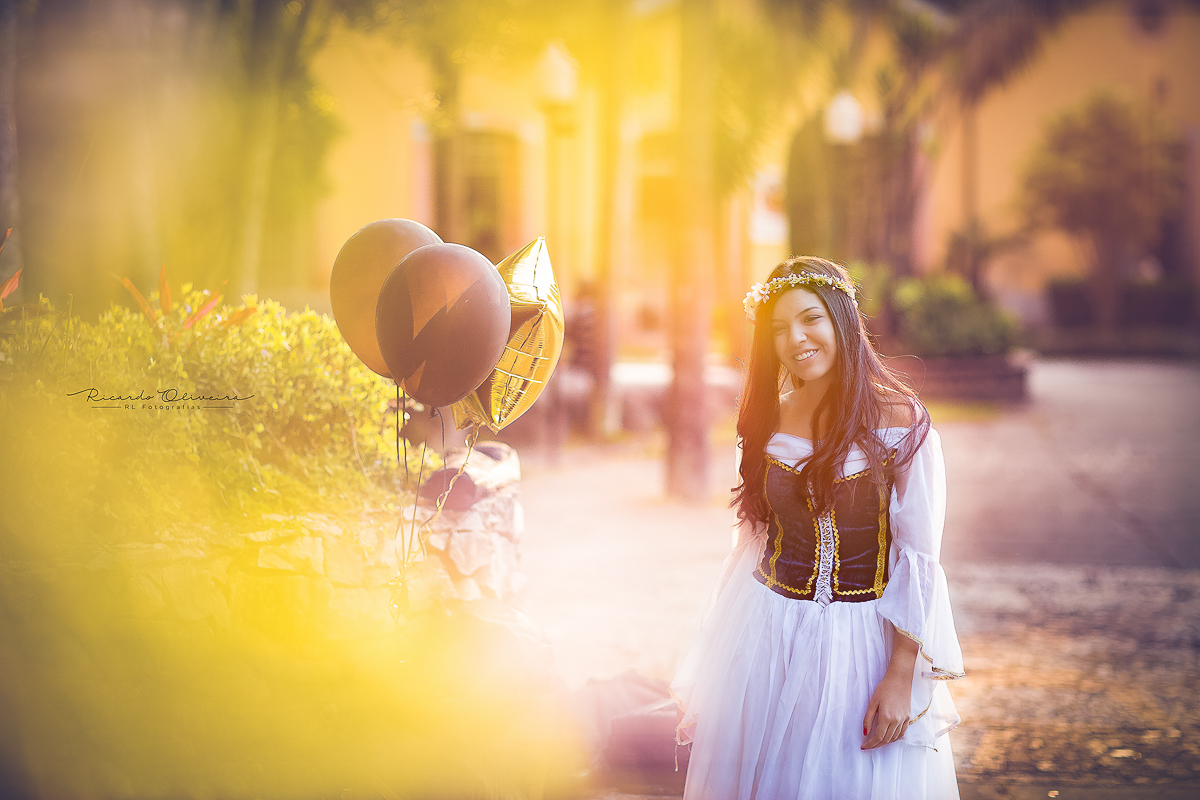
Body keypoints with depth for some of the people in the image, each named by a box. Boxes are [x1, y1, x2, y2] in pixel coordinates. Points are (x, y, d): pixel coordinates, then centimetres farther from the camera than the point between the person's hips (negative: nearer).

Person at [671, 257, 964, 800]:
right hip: (769, 637, 4)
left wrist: (901, 676, -16)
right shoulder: (769, 423, 3)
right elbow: (753, 543, 11)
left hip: (863, 642, -4)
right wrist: (719, 666, 12)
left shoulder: (898, 423, -10)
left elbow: (917, 561, -11)